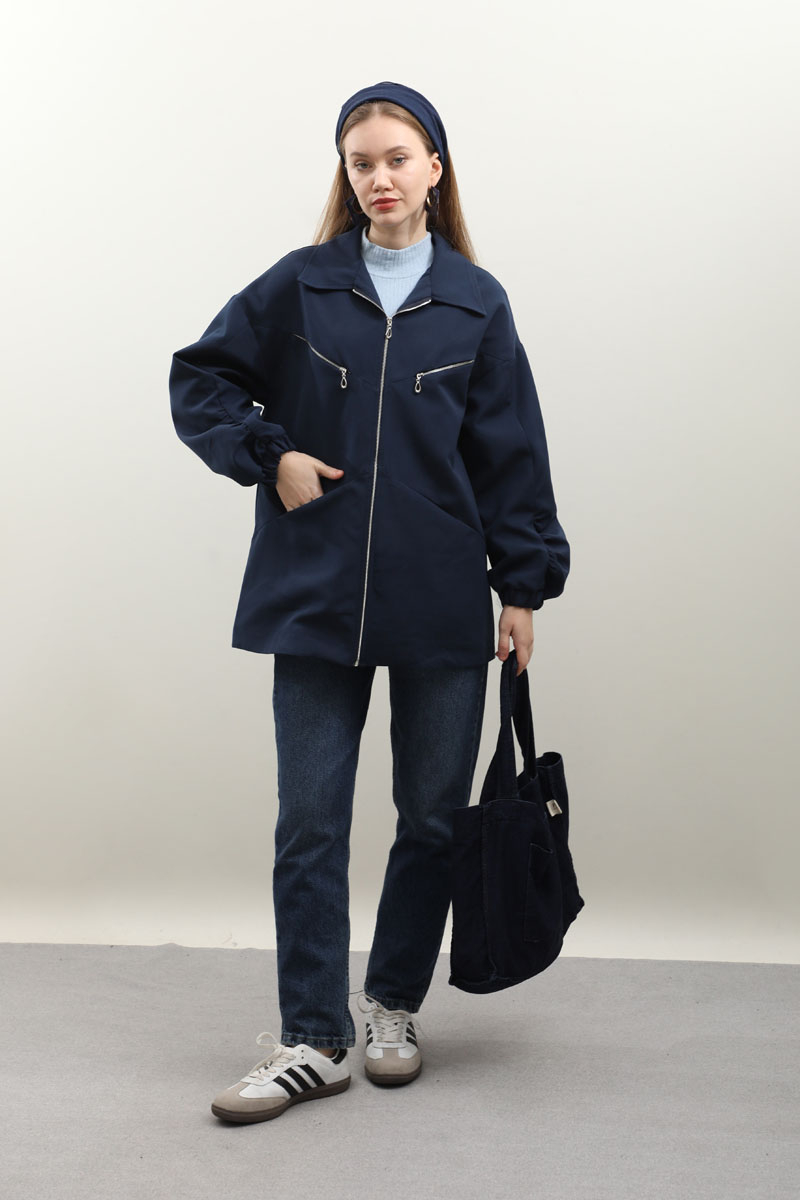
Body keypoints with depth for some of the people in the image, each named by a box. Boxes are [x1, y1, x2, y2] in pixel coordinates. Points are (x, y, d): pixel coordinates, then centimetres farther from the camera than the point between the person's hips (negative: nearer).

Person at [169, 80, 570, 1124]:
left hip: (444, 604, 1)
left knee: (433, 815, 9)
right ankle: (313, 1041, 10)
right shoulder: (301, 286, 4)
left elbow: (511, 453, 6)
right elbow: (197, 379, 10)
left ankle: (395, 1005, 28)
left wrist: (525, 586, 4)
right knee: (311, 824, 1)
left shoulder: (476, 302, 5)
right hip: (315, 599, 0)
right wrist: (269, 455, -4)